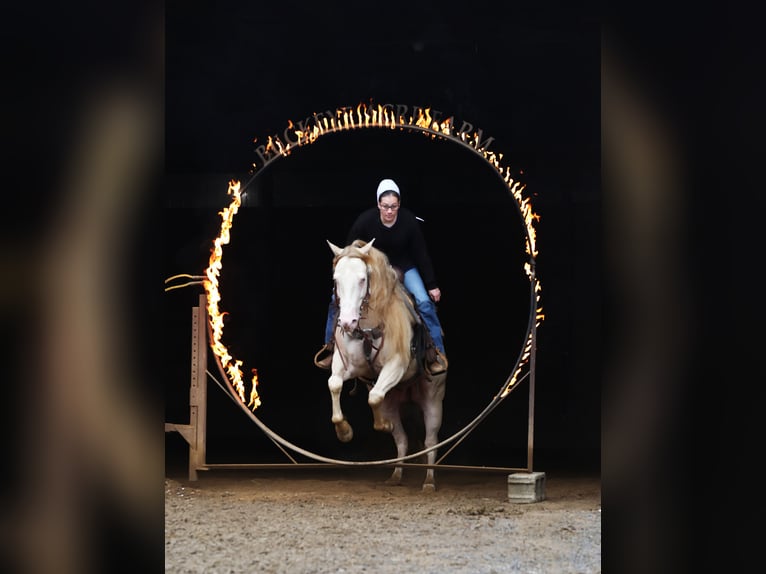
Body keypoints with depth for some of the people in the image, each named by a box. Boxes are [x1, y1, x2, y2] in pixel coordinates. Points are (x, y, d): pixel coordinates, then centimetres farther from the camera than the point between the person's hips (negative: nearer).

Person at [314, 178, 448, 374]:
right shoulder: (365, 221, -25)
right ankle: (330, 346, 5)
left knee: (424, 302, -19)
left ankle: (438, 352, -6)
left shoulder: (409, 221, -24)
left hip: (403, 267, -1)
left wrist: (432, 285, -8)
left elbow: (421, 254, -12)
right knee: (338, 298, -11)